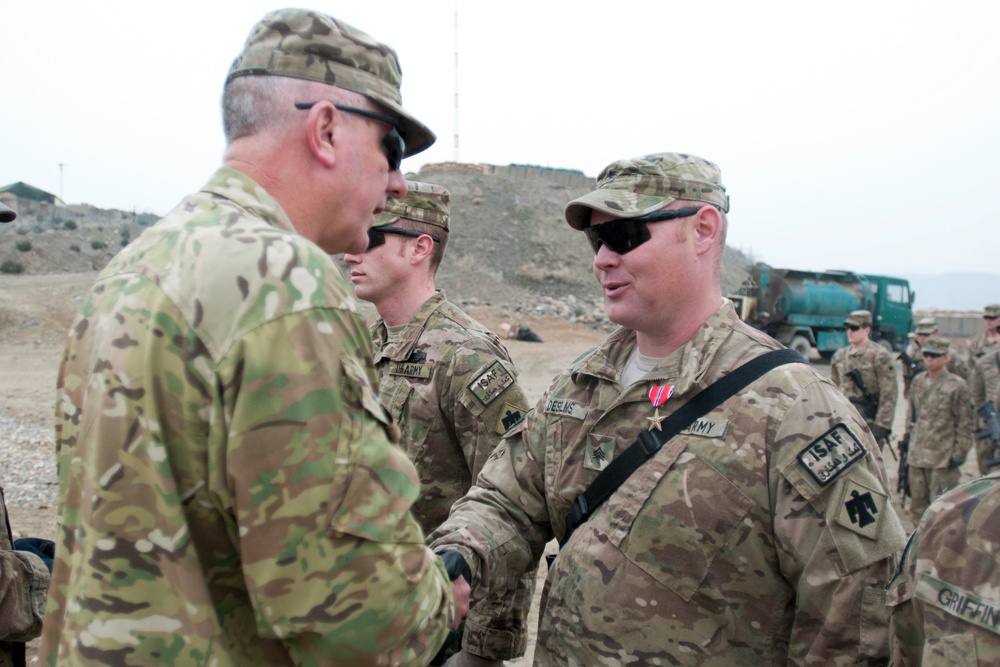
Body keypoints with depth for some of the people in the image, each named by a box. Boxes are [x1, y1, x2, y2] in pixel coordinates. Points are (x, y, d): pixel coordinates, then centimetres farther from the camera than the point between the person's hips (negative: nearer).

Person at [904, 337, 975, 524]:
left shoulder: (957, 386, -7)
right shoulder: (917, 382, 9)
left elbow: (964, 424, -6)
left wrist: (959, 454, -9)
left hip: (943, 459, -6)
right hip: (917, 456, 6)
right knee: (917, 504, 13)